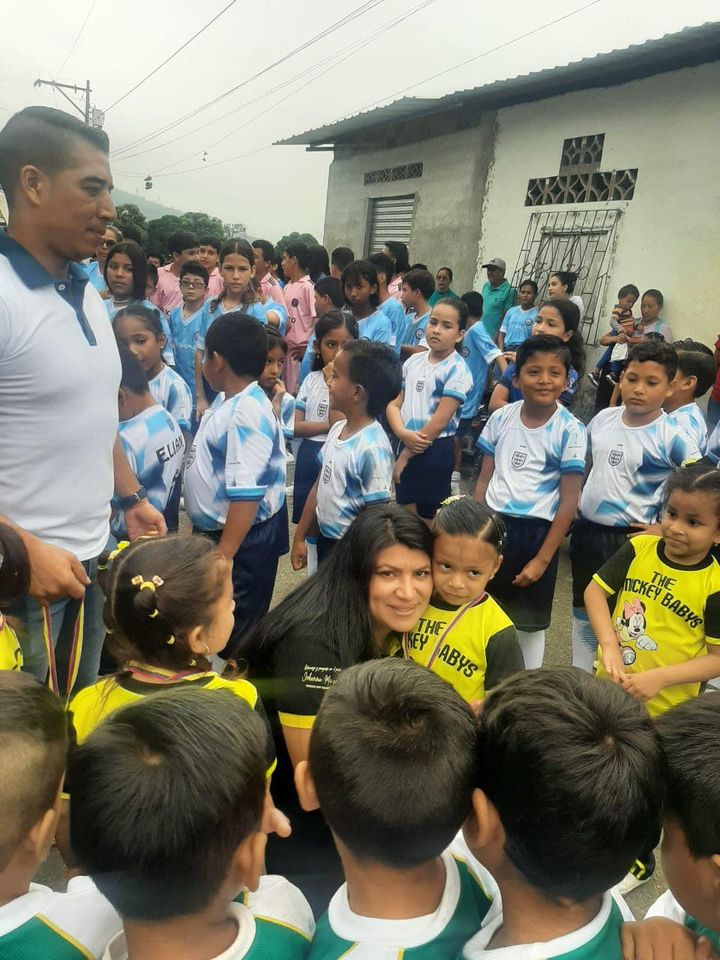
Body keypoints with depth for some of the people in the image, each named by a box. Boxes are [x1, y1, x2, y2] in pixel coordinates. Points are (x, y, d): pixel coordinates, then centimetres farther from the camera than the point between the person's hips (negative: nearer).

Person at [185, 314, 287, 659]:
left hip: (242, 537, -10)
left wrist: (223, 556, -30)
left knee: (236, 633, 4)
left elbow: (246, 495, -31)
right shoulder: (227, 402, 6)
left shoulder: (247, 414, -25)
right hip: (214, 529, 10)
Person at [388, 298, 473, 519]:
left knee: (428, 519, 6)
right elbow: (394, 404, 6)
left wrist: (406, 456, -11)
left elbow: (439, 421, -16)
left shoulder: (457, 370, -13)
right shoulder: (413, 361, 6)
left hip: (435, 451, -6)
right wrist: (404, 435, -15)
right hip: (406, 445, 6)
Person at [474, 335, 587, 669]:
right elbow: (485, 479, 7)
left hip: (535, 531, -3)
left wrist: (543, 558, -11)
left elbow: (569, 501, -10)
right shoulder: (501, 418, -1)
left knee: (530, 621, 12)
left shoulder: (570, 430, -12)